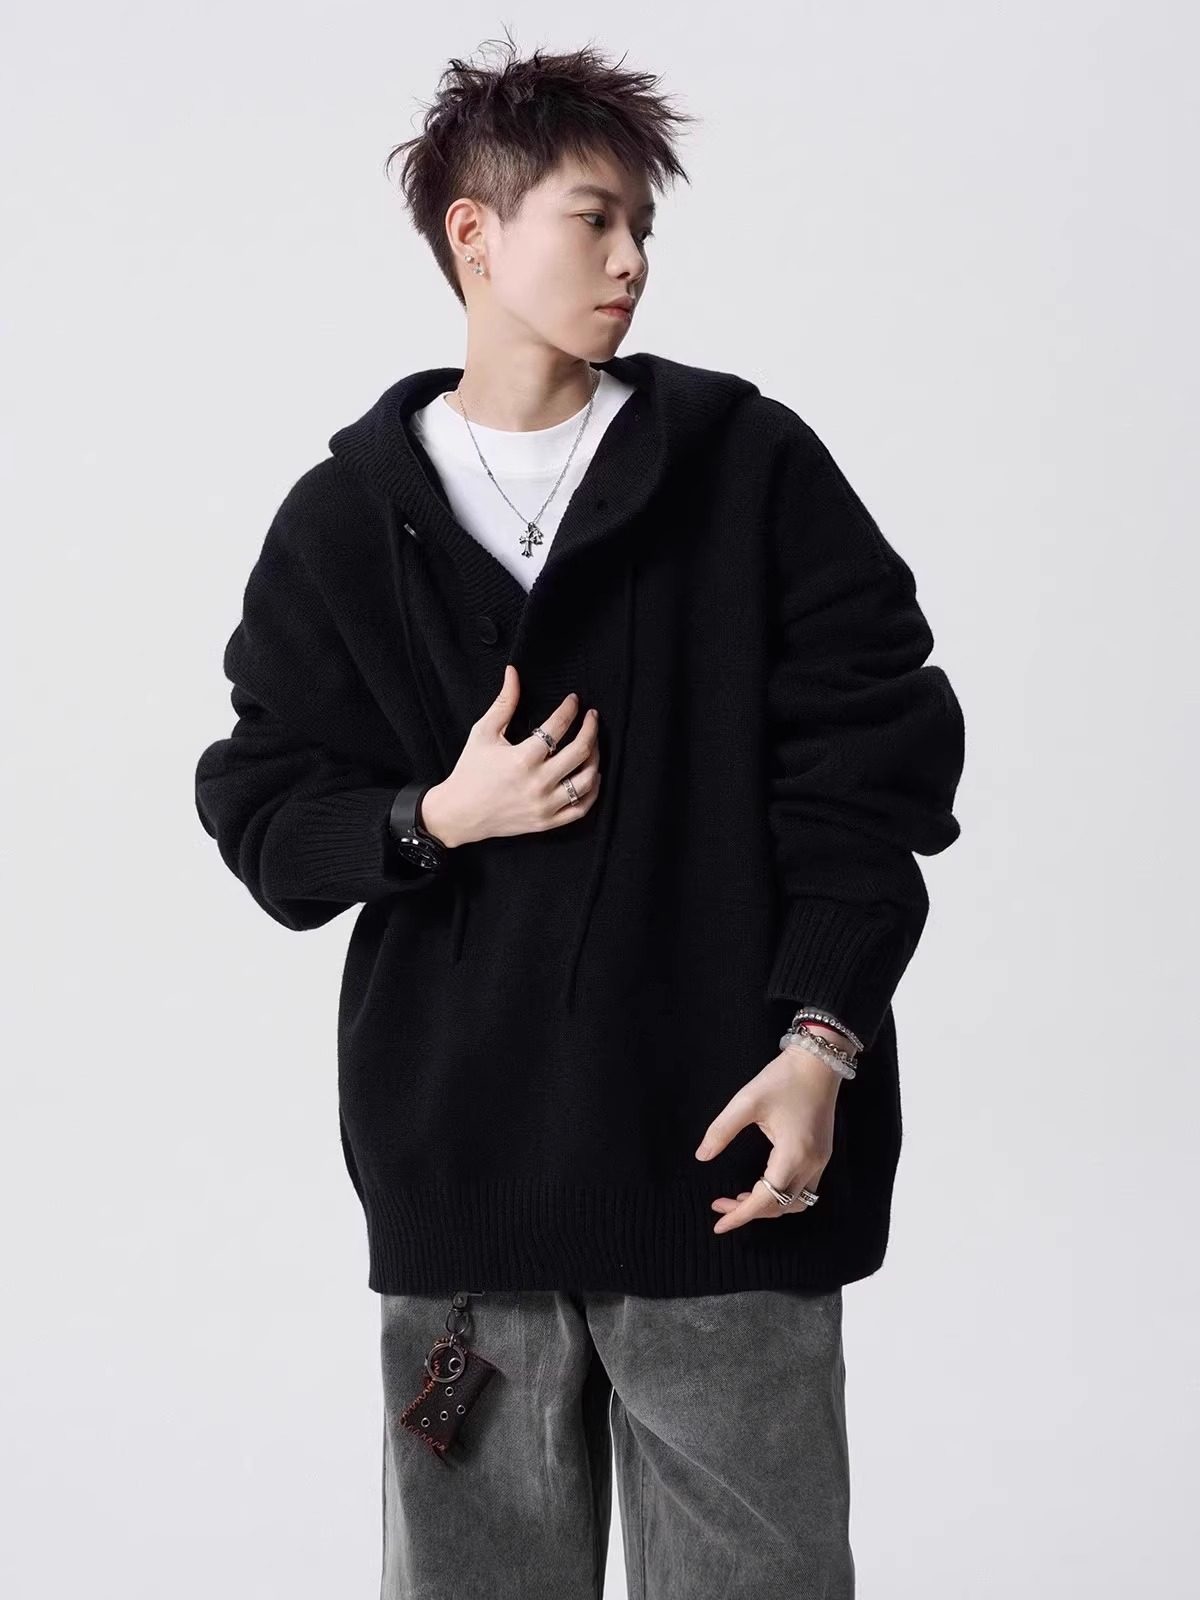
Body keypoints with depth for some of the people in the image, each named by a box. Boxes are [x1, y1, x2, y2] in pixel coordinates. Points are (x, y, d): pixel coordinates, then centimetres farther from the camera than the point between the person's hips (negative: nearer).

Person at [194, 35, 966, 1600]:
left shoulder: (751, 464, 4)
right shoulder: (348, 515, 8)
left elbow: (870, 758, 0)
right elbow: (263, 811, 10)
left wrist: (821, 1038, -11)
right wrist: (437, 818, -10)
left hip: (727, 1151, -1)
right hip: (458, 1170, 1)